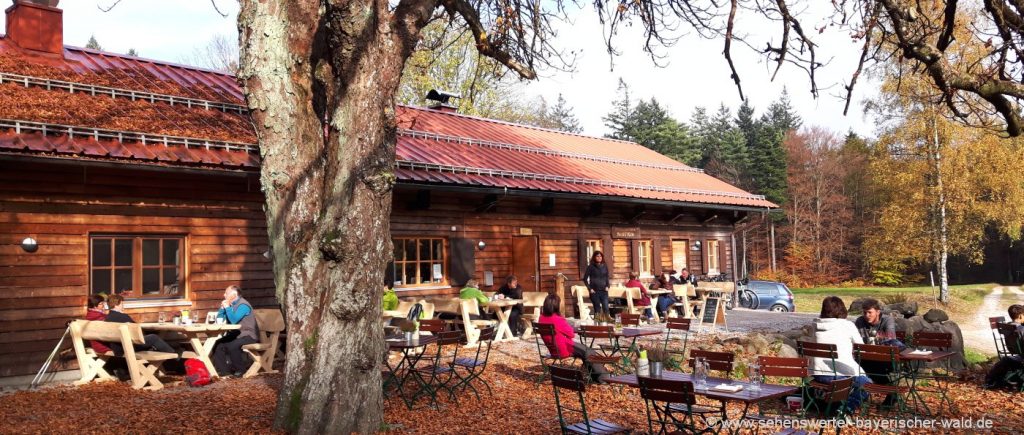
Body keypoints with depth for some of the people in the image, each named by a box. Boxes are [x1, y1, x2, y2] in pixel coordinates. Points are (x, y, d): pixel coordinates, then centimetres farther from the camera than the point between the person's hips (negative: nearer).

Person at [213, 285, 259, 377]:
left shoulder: (243, 305, -15)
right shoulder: (230, 304, 10)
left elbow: (233, 320, -26)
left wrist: (227, 307, -17)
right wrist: (222, 307, -1)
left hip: (248, 335, -9)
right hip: (235, 334, 9)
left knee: (232, 346, -32)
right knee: (217, 344, -9)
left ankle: (240, 370, -13)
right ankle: (223, 370, -7)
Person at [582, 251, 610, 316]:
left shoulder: (605, 266, 9)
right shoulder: (591, 267, -1)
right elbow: (585, 279, 1)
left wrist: (607, 286, 3)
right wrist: (590, 289, -5)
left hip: (604, 291, 2)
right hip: (595, 291, -2)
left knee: (606, 308, -8)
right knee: (597, 309, 1)